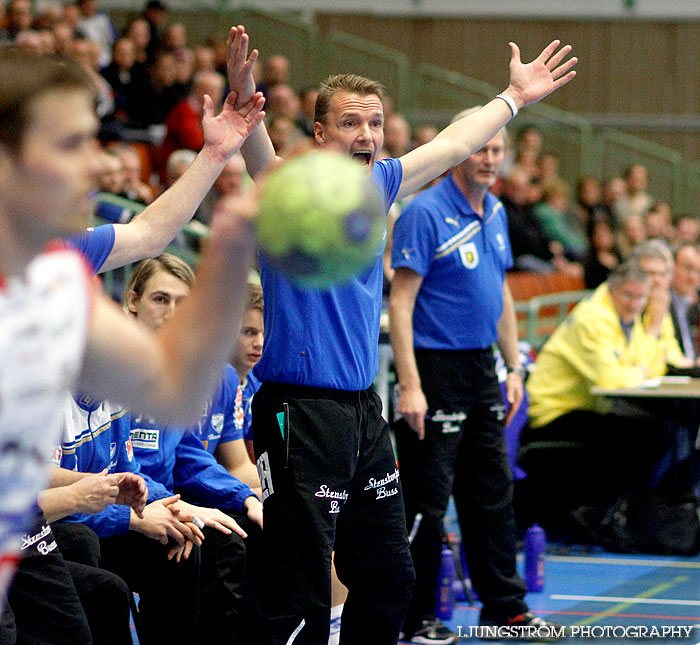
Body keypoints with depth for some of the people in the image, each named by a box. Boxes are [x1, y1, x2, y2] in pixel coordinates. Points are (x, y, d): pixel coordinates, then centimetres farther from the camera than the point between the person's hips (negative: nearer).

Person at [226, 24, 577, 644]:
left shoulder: (378, 183, 11)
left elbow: (452, 144, 27)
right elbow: (260, 158, -32)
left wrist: (515, 95, 37)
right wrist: (245, 100, -51)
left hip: (364, 405, 8)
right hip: (301, 410, -8)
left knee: (388, 577, 15)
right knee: (302, 593, -9)